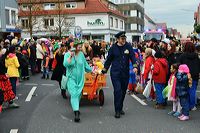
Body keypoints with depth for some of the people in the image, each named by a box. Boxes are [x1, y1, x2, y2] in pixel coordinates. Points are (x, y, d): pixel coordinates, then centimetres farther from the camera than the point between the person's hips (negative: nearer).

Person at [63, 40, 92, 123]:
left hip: (80, 78, 4)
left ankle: (76, 108, 33)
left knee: (78, 94, 11)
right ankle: (76, 113, -18)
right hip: (71, 78, -4)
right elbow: (65, 64, -20)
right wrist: (71, 56, -23)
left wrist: (90, 70, 28)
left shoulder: (81, 54, 5)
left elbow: (85, 64, 20)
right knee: (74, 94, -13)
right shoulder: (67, 54, -6)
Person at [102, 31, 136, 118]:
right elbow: (109, 60, 8)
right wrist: (104, 70, 12)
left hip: (125, 73, 2)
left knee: (123, 91, 12)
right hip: (115, 73, -2)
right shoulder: (113, 48, 0)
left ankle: (120, 108, 29)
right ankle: (117, 111, -3)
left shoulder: (128, 46, 1)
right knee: (117, 91, -11)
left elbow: (133, 56, -5)